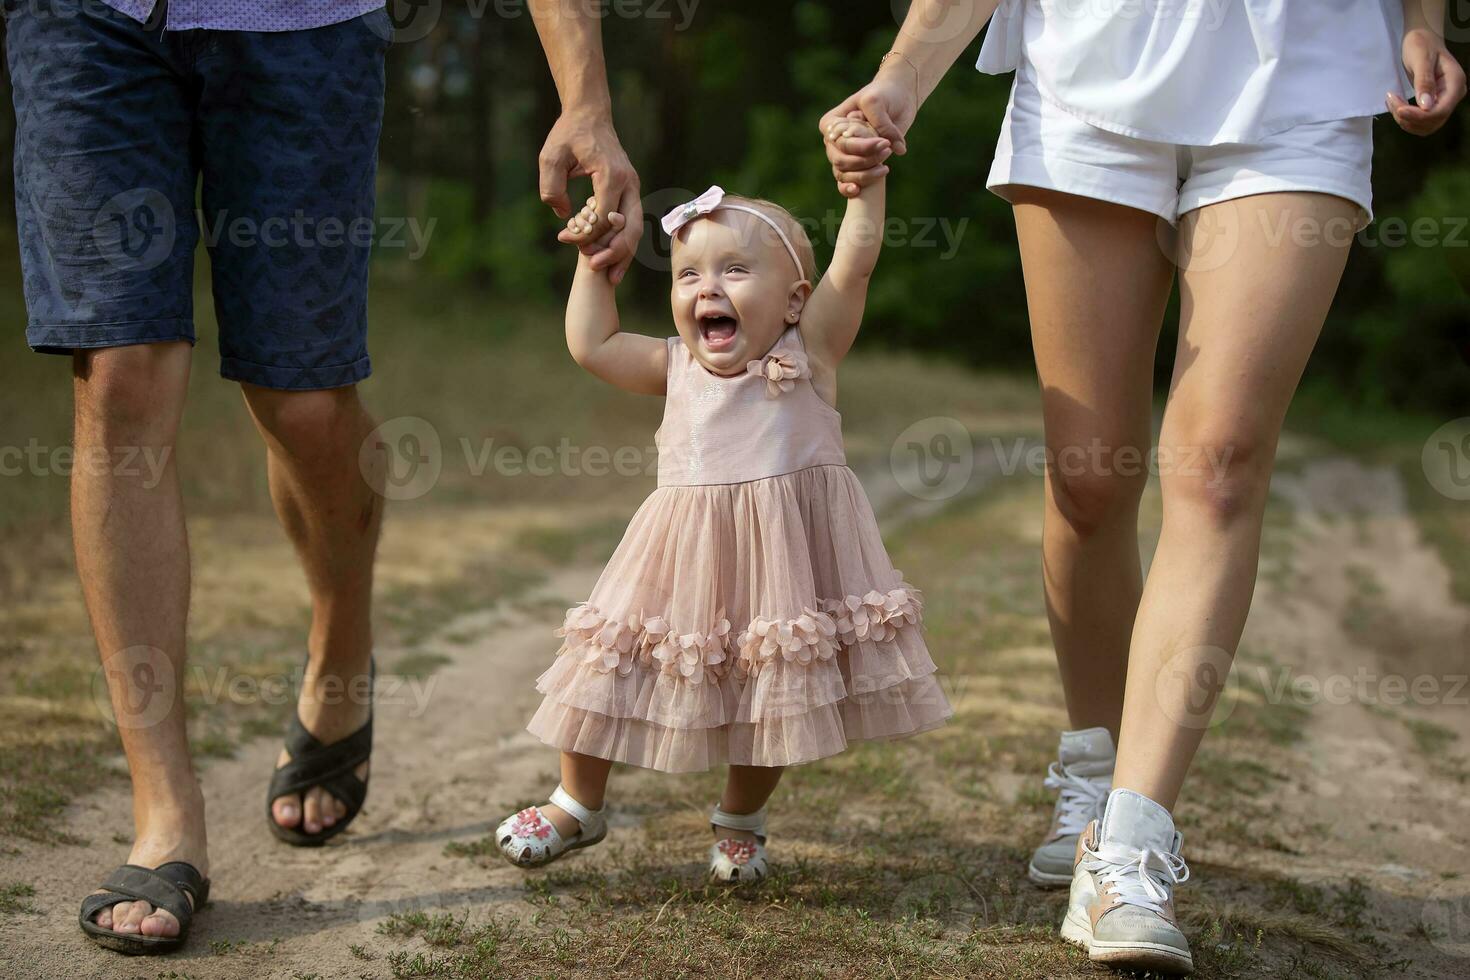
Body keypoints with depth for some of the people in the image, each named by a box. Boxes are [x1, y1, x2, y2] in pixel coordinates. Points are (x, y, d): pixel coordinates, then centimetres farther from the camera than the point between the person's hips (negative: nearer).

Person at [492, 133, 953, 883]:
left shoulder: (809, 352, -4)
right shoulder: (676, 369, 5)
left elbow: (855, 257, -11)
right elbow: (591, 343, 12)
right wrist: (593, 262, 11)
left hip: (785, 559, -3)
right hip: (686, 556, 3)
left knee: (774, 699, 8)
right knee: (613, 669, 7)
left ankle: (740, 820, 33)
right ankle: (578, 805, 29)